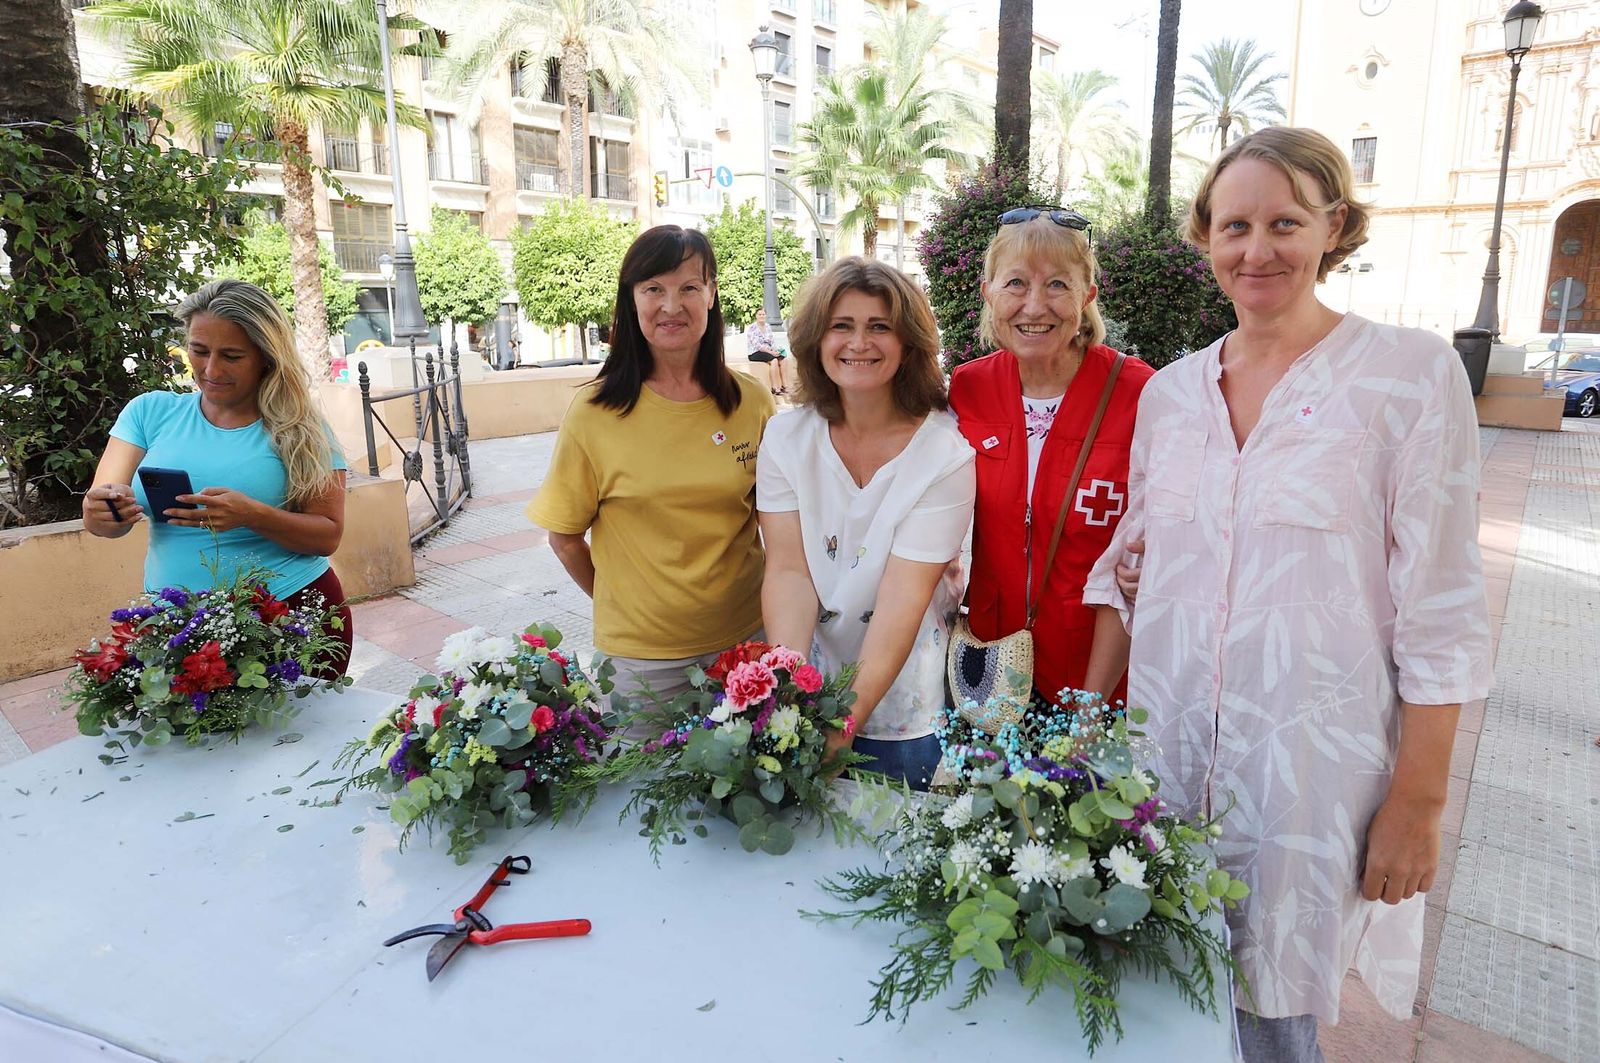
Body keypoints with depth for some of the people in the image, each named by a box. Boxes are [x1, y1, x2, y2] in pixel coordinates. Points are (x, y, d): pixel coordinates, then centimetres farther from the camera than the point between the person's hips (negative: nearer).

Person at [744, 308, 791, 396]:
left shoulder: (768, 327, 13)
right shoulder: (752, 328, -8)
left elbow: (772, 342, 12)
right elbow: (757, 345, -17)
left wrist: (776, 350, -9)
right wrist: (771, 352, -22)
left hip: (768, 352, 6)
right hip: (755, 353, -6)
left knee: (782, 359, -21)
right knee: (774, 360, -31)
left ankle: (785, 385, -25)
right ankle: (775, 388, -32)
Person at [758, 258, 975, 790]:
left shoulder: (945, 454, -16)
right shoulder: (786, 436, -6)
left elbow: (903, 597, -22)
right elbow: (787, 571, -12)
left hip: (902, 710, -2)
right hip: (805, 691, 3)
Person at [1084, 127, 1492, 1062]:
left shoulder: (1413, 373, -7)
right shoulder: (1169, 391, 5)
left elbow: (1441, 616, -8)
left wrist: (1418, 805, -8)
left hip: (1311, 771, -3)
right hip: (1163, 756, 4)